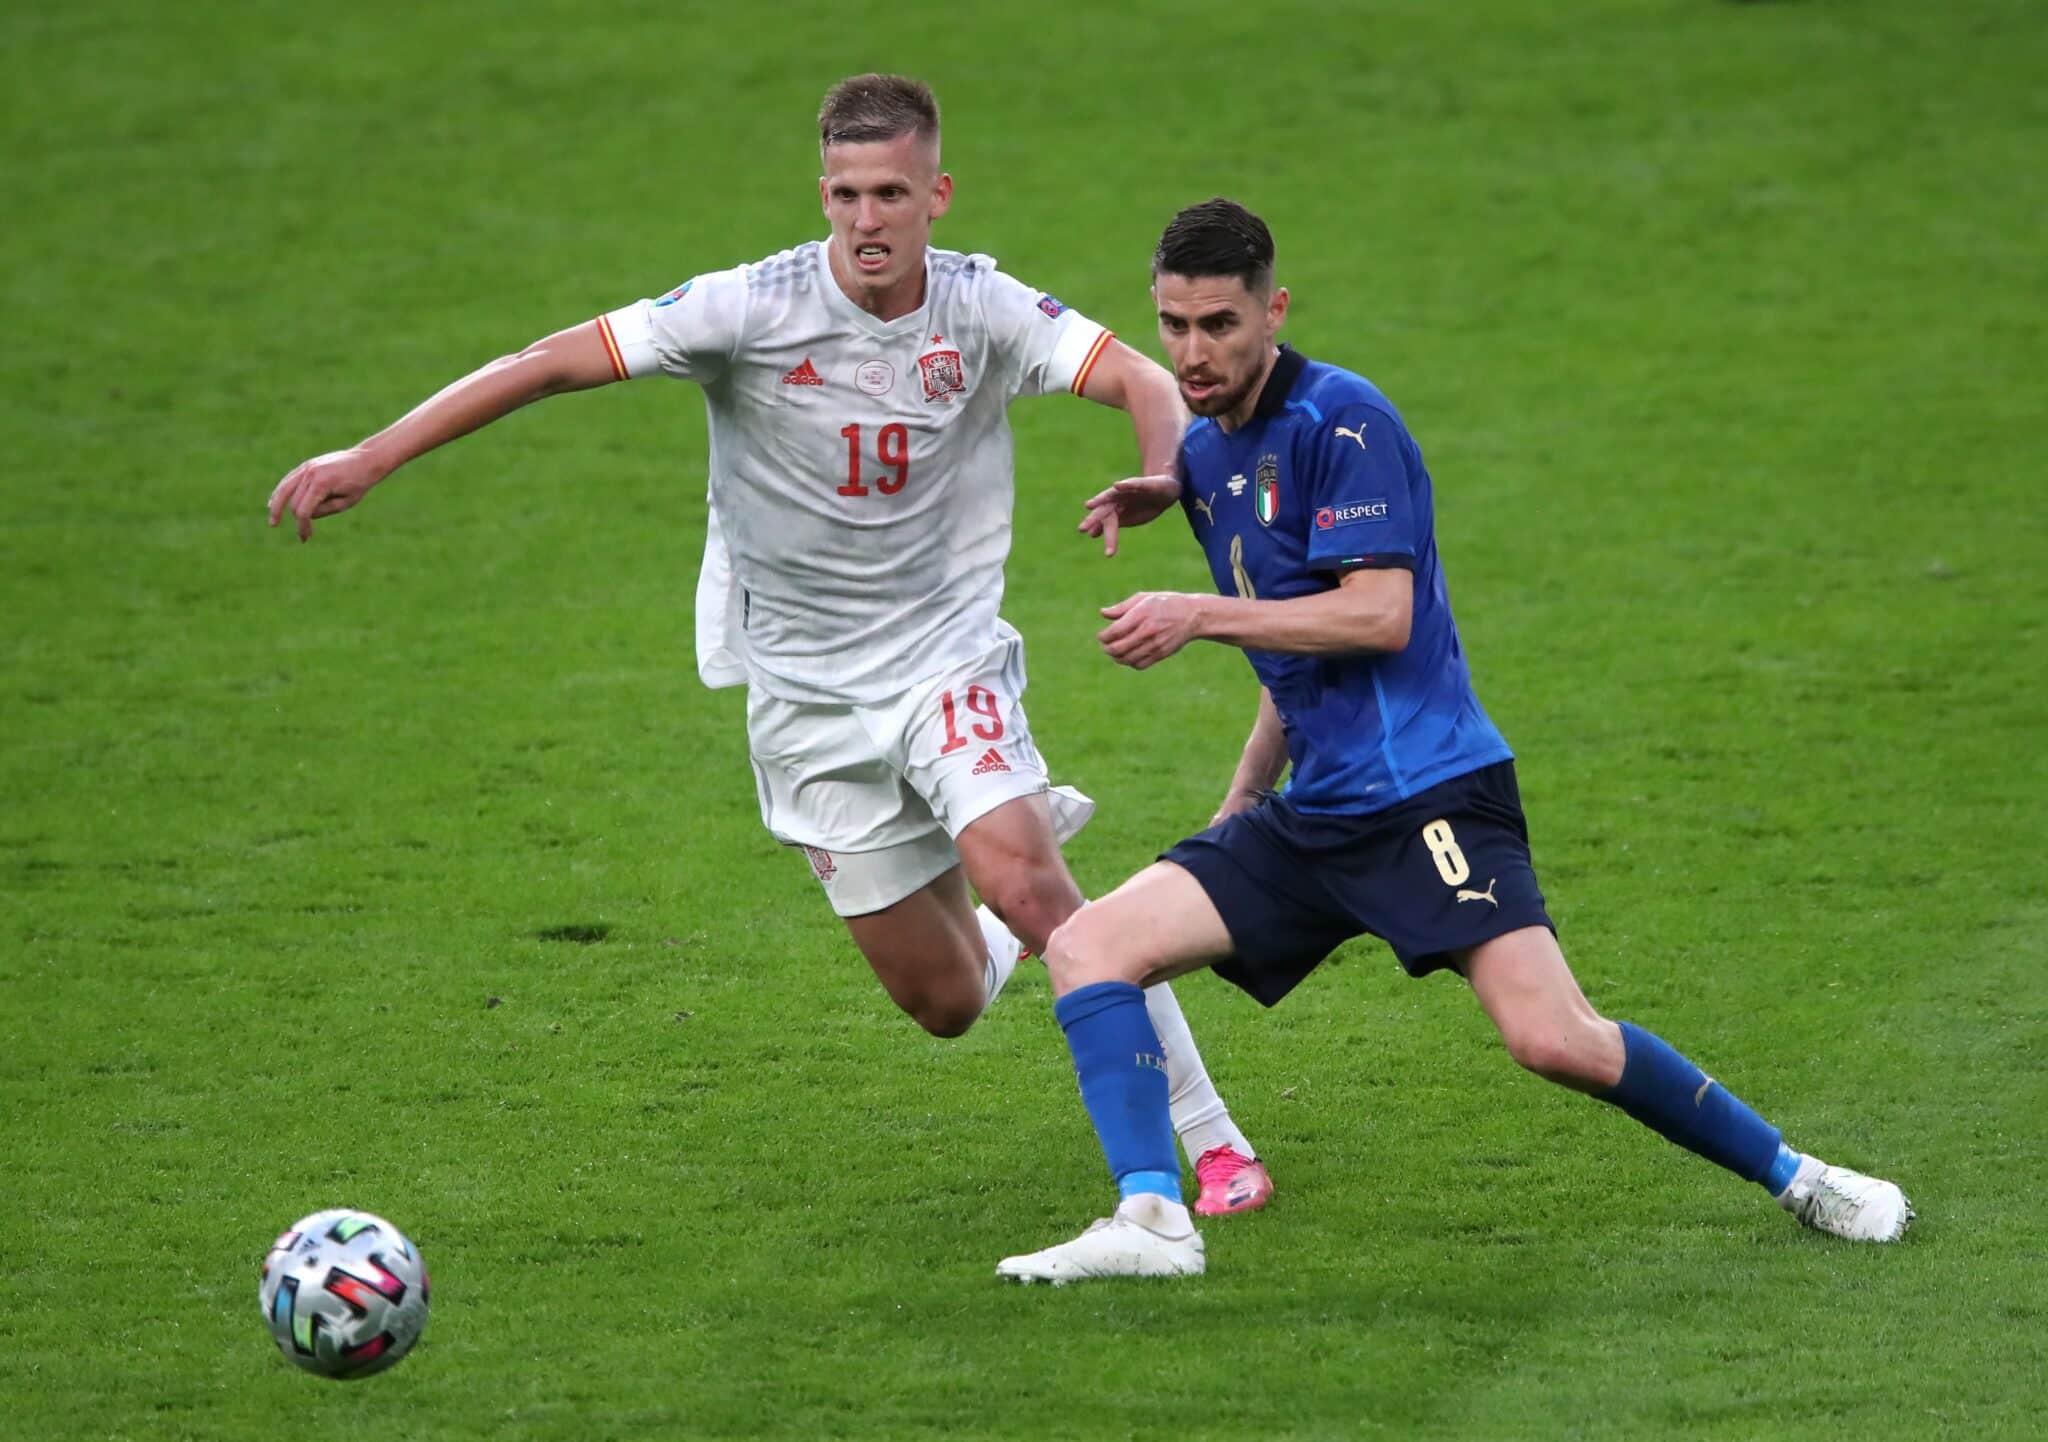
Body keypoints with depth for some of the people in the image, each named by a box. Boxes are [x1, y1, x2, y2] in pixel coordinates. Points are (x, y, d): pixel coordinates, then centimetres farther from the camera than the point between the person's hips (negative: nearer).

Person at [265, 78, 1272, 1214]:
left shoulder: (984, 310, -9)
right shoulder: (754, 310, -14)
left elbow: (1136, 379, -18)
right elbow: (554, 362, -14)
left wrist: (1161, 474, -41)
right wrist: (367, 460, -18)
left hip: (948, 660, 0)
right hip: (806, 692, 1)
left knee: (1023, 887, -25)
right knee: (943, 1001, 2)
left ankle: (1214, 1143, -12)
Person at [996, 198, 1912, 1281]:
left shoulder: (1338, 421, -10)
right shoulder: (1204, 453, 16)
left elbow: (1378, 617, -20)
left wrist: (1200, 616, -19)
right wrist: (1240, 802, 25)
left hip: (1428, 795, -8)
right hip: (1308, 817, 8)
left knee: (1554, 1042, -20)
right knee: (1087, 947, -8)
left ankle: (1790, 1175, 1)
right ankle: (1150, 1218, -16)